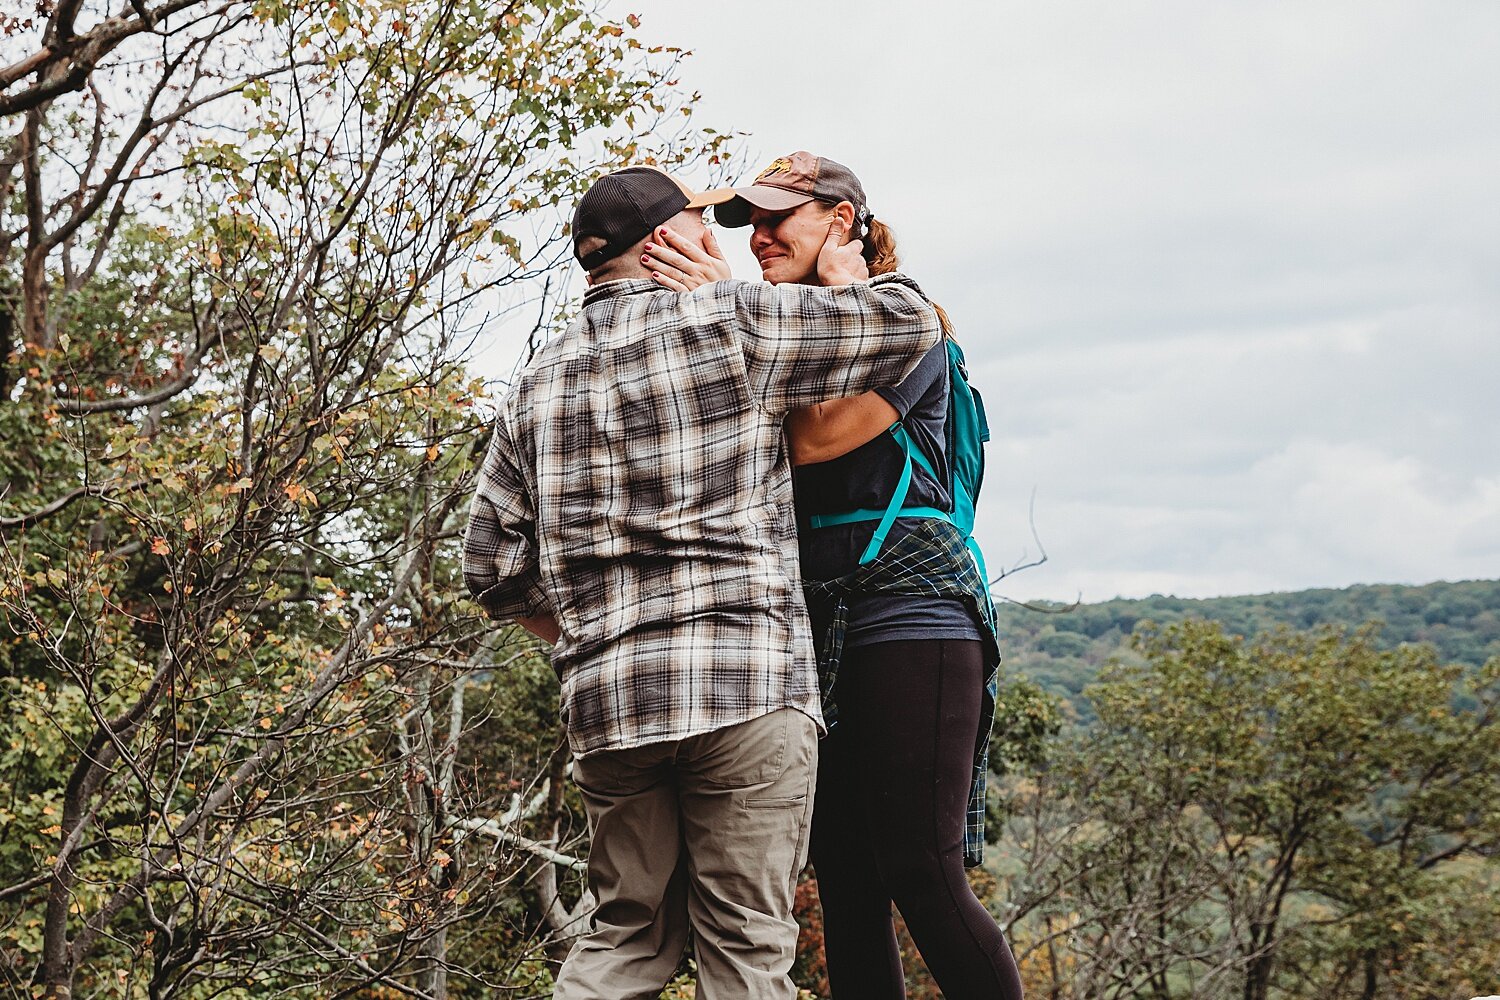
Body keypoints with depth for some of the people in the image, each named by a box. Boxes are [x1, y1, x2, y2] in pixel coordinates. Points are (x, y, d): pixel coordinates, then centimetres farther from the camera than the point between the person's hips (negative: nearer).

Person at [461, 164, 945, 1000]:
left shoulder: (537, 386, 16)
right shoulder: (732, 323, -1)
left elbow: (494, 566, 15)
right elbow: (910, 325, 3)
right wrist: (848, 276, 23)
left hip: (606, 702, 6)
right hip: (747, 686, -5)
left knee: (630, 933, 16)